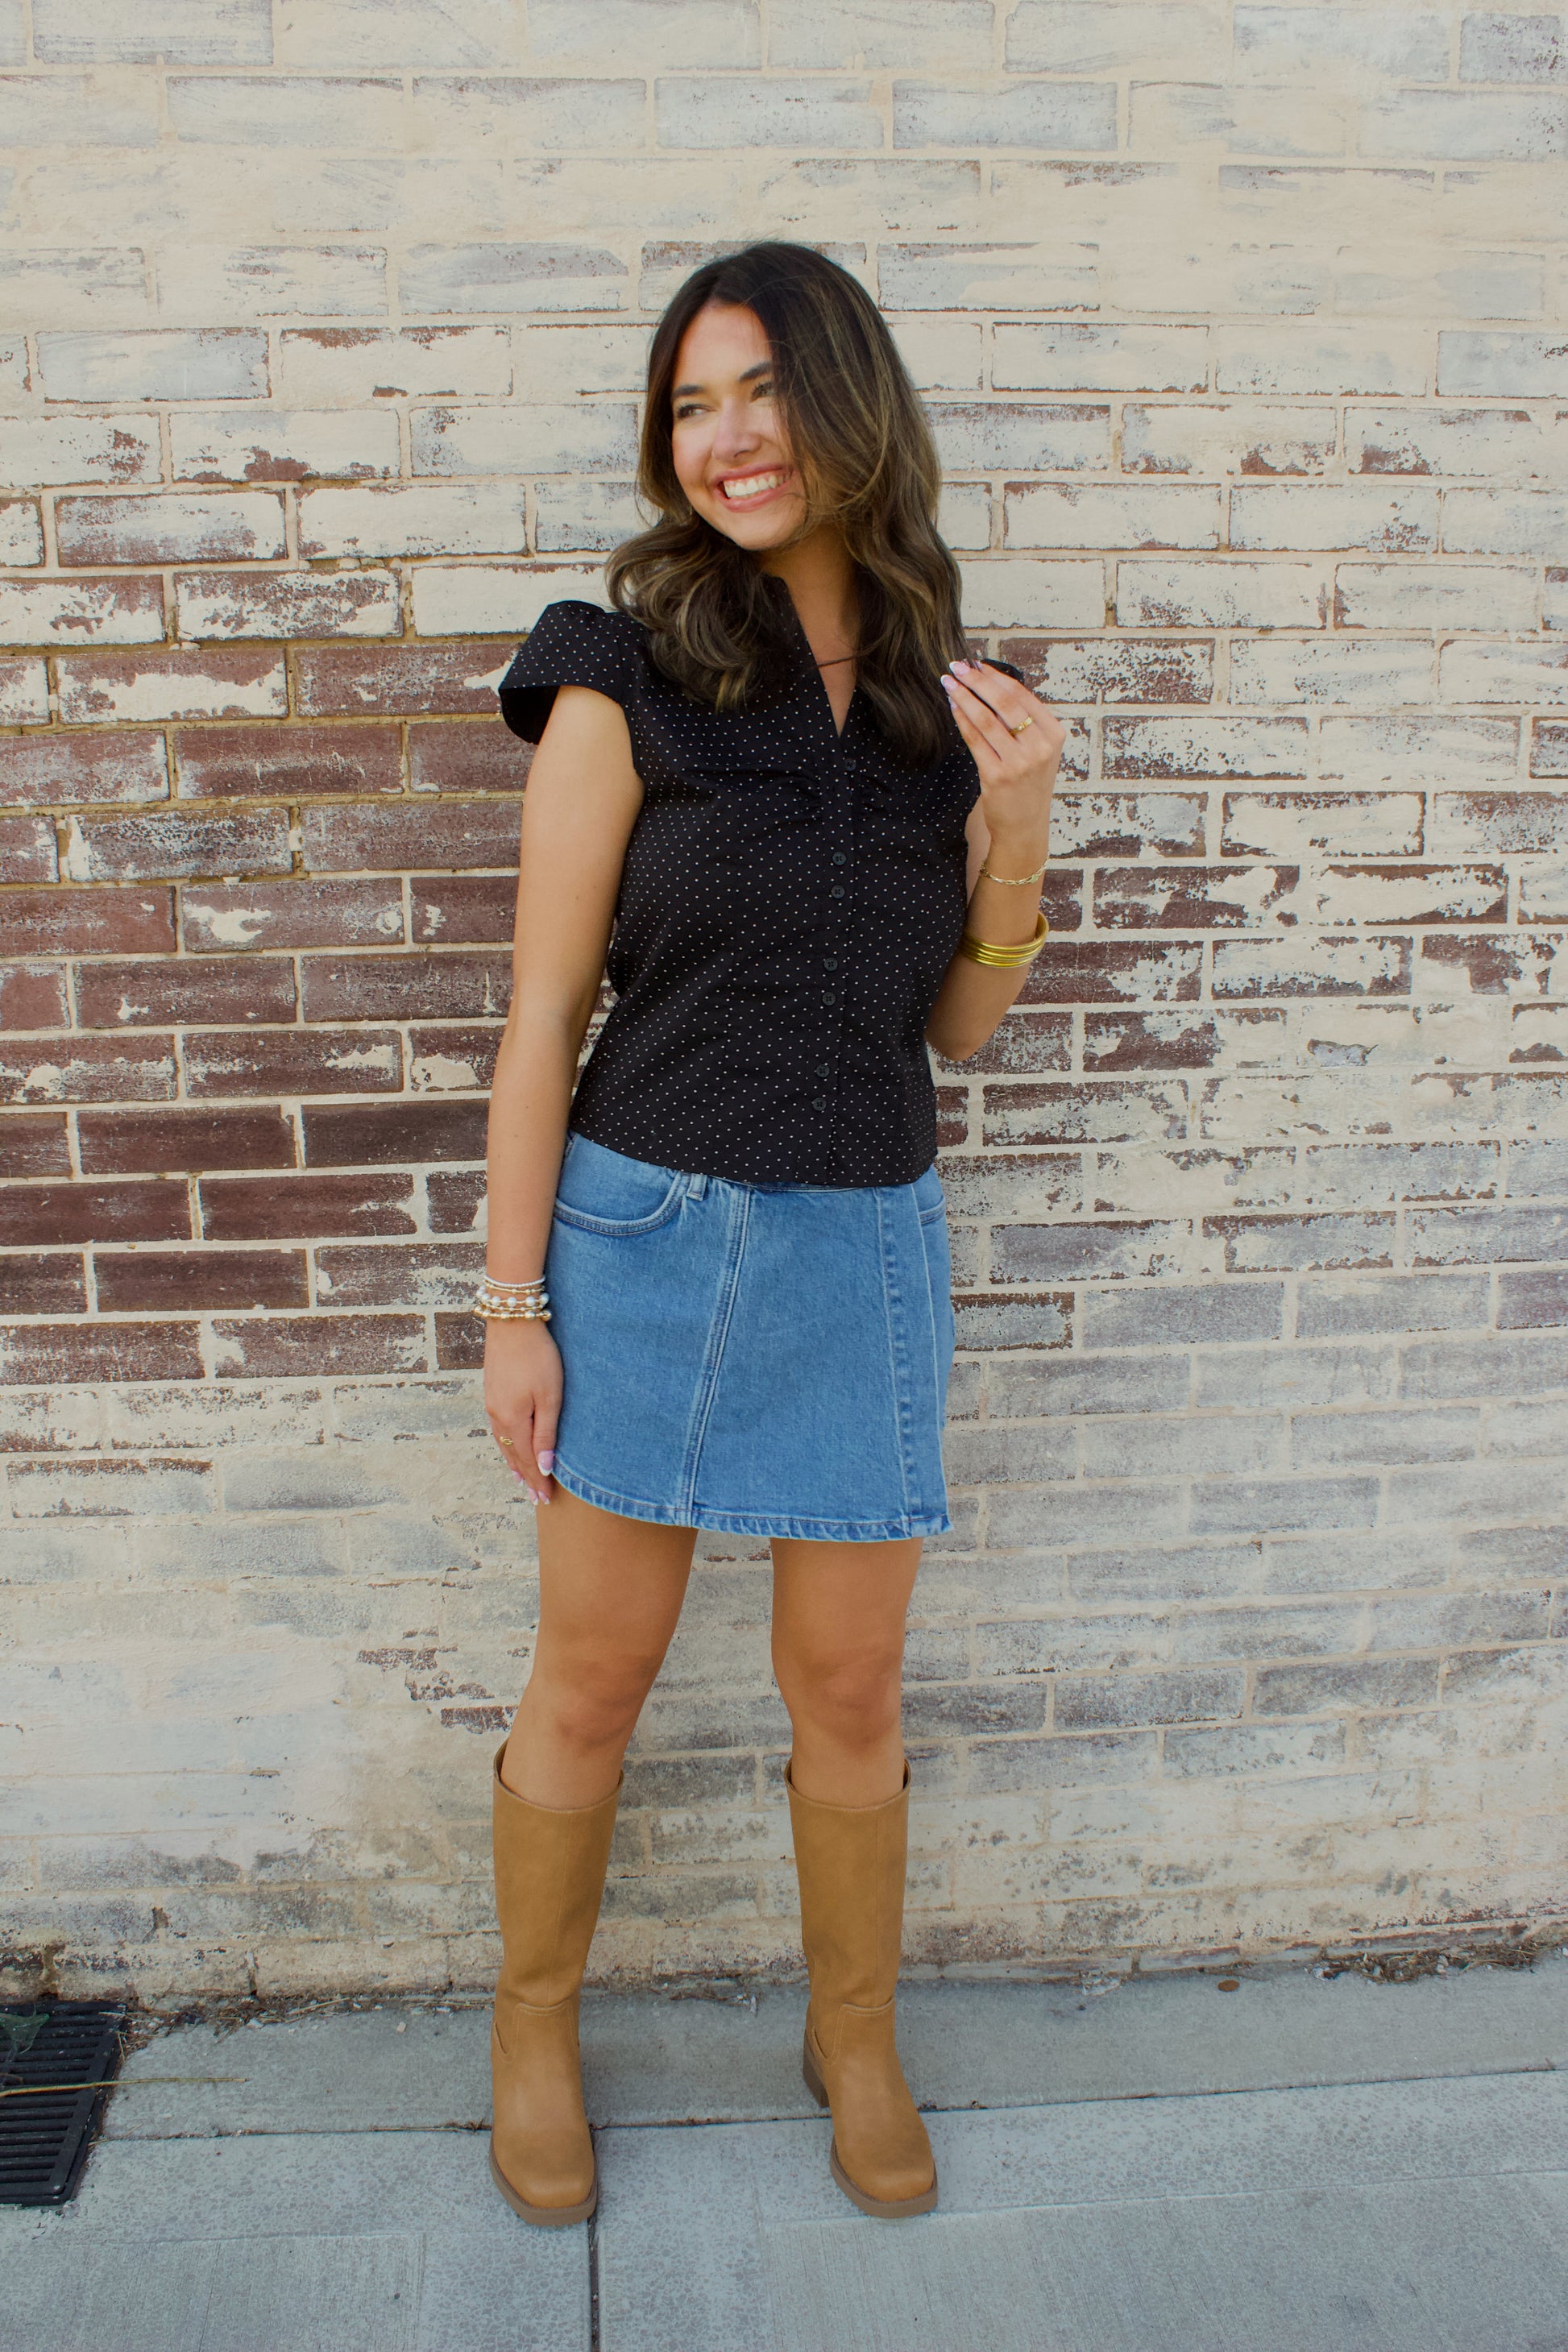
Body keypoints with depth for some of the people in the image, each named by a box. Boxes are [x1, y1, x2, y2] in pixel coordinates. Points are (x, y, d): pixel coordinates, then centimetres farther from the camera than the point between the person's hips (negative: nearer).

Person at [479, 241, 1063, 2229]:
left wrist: (1017, 819, -6)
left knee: (848, 1686, 13)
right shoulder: (627, 676, -6)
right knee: (594, 1683, 10)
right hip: (648, 1231, -3)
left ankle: (855, 2037, 37)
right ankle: (532, 2031, 36)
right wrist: (513, 1305, -7)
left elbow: (963, 1022, 9)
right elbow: (546, 1008, -6)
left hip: (864, 1243, 3)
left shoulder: (940, 695, 6)